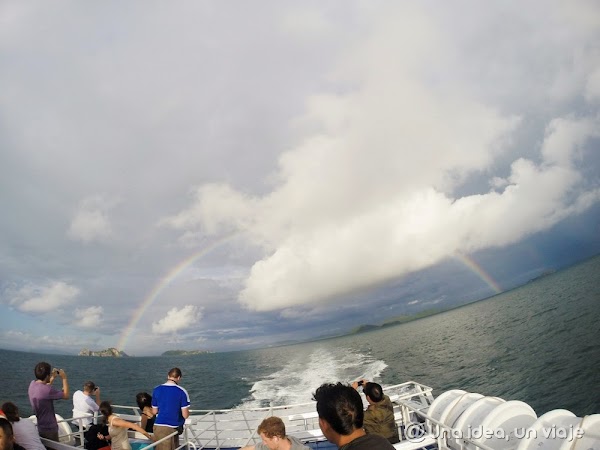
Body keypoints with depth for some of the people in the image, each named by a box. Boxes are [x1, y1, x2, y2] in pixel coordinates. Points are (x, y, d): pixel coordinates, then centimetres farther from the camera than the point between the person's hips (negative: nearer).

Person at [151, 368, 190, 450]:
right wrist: (188, 412, 13)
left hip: (158, 427, 4)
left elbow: (154, 411, 11)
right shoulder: (182, 392, -10)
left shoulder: (156, 390, 2)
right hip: (172, 428, -4)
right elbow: (185, 415, -9)